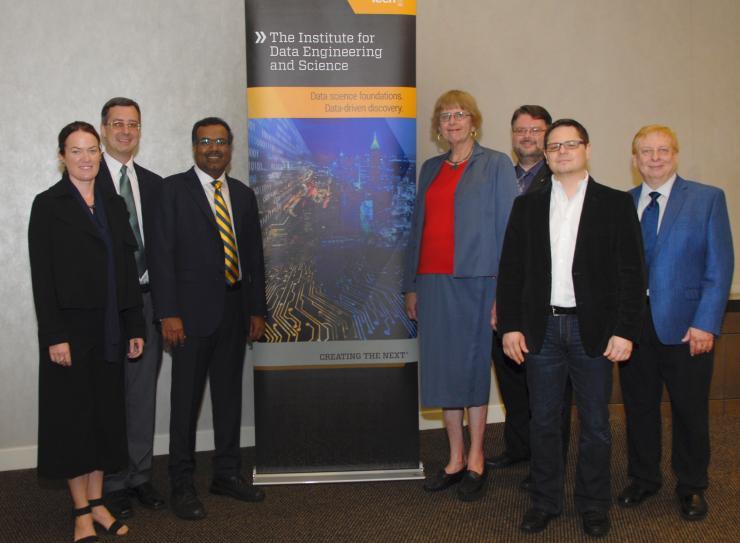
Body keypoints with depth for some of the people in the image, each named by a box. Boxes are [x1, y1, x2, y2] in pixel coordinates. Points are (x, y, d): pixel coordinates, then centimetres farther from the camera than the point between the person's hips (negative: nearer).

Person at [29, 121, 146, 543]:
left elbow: (128, 269, 11)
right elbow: (42, 276, -9)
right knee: (72, 414, 4)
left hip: (109, 329, 5)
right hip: (71, 327, -5)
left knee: (105, 412, 9)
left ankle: (98, 503, 21)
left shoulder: (114, 205, 10)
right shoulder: (49, 205, -4)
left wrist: (135, 327, 7)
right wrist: (54, 335, -15)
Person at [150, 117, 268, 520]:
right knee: (186, 398, 2)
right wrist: (168, 313, -15)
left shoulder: (243, 194, 12)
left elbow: (254, 255, 13)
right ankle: (181, 484, 13)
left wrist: (257, 309, 9)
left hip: (235, 309, 5)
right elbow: (162, 254, -8)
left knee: (229, 394, 13)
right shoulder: (173, 189, -3)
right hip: (193, 309, -5)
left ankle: (227, 473, 26)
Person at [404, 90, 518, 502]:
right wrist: (412, 285, 12)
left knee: (474, 366, 3)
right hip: (433, 282, 5)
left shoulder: (496, 164, -1)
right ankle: (456, 459, 21)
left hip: (474, 281, -5)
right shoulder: (431, 169, 15)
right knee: (443, 367, 9)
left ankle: (476, 461, 16)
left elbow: (509, 227, -6)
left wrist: (504, 289, -13)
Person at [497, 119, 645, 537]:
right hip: (541, 327, 2)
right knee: (543, 421, 10)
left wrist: (625, 331, -9)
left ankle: (594, 506, 25)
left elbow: (632, 273, -2)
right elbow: (511, 270, 7)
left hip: (593, 328, -2)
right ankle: (545, 502, 25)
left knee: (595, 423, 8)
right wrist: (510, 326, -1)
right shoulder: (527, 206, 8)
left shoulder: (616, 204, 1)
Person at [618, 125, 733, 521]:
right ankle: (643, 479, 32)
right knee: (638, 406, 13)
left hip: (685, 326, -2)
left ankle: (691, 487, 29)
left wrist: (705, 323, -12)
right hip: (632, 323, 3)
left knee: (690, 410, 9)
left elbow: (720, 266, -5)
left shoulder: (708, 199, -1)